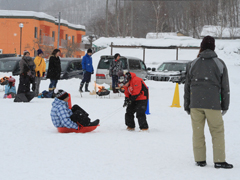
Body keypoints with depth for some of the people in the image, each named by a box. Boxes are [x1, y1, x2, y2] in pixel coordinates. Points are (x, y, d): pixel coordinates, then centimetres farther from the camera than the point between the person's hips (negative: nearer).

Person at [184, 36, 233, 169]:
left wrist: (187, 106, 20)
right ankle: (219, 161, -1)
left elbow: (187, 86, 12)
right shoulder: (220, 64, 4)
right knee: (217, 132, 3)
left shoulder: (193, 64, 9)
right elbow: (225, 87, 6)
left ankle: (200, 159, 10)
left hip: (195, 103, 2)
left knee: (197, 132, 8)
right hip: (213, 104, -2)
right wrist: (225, 106, 13)